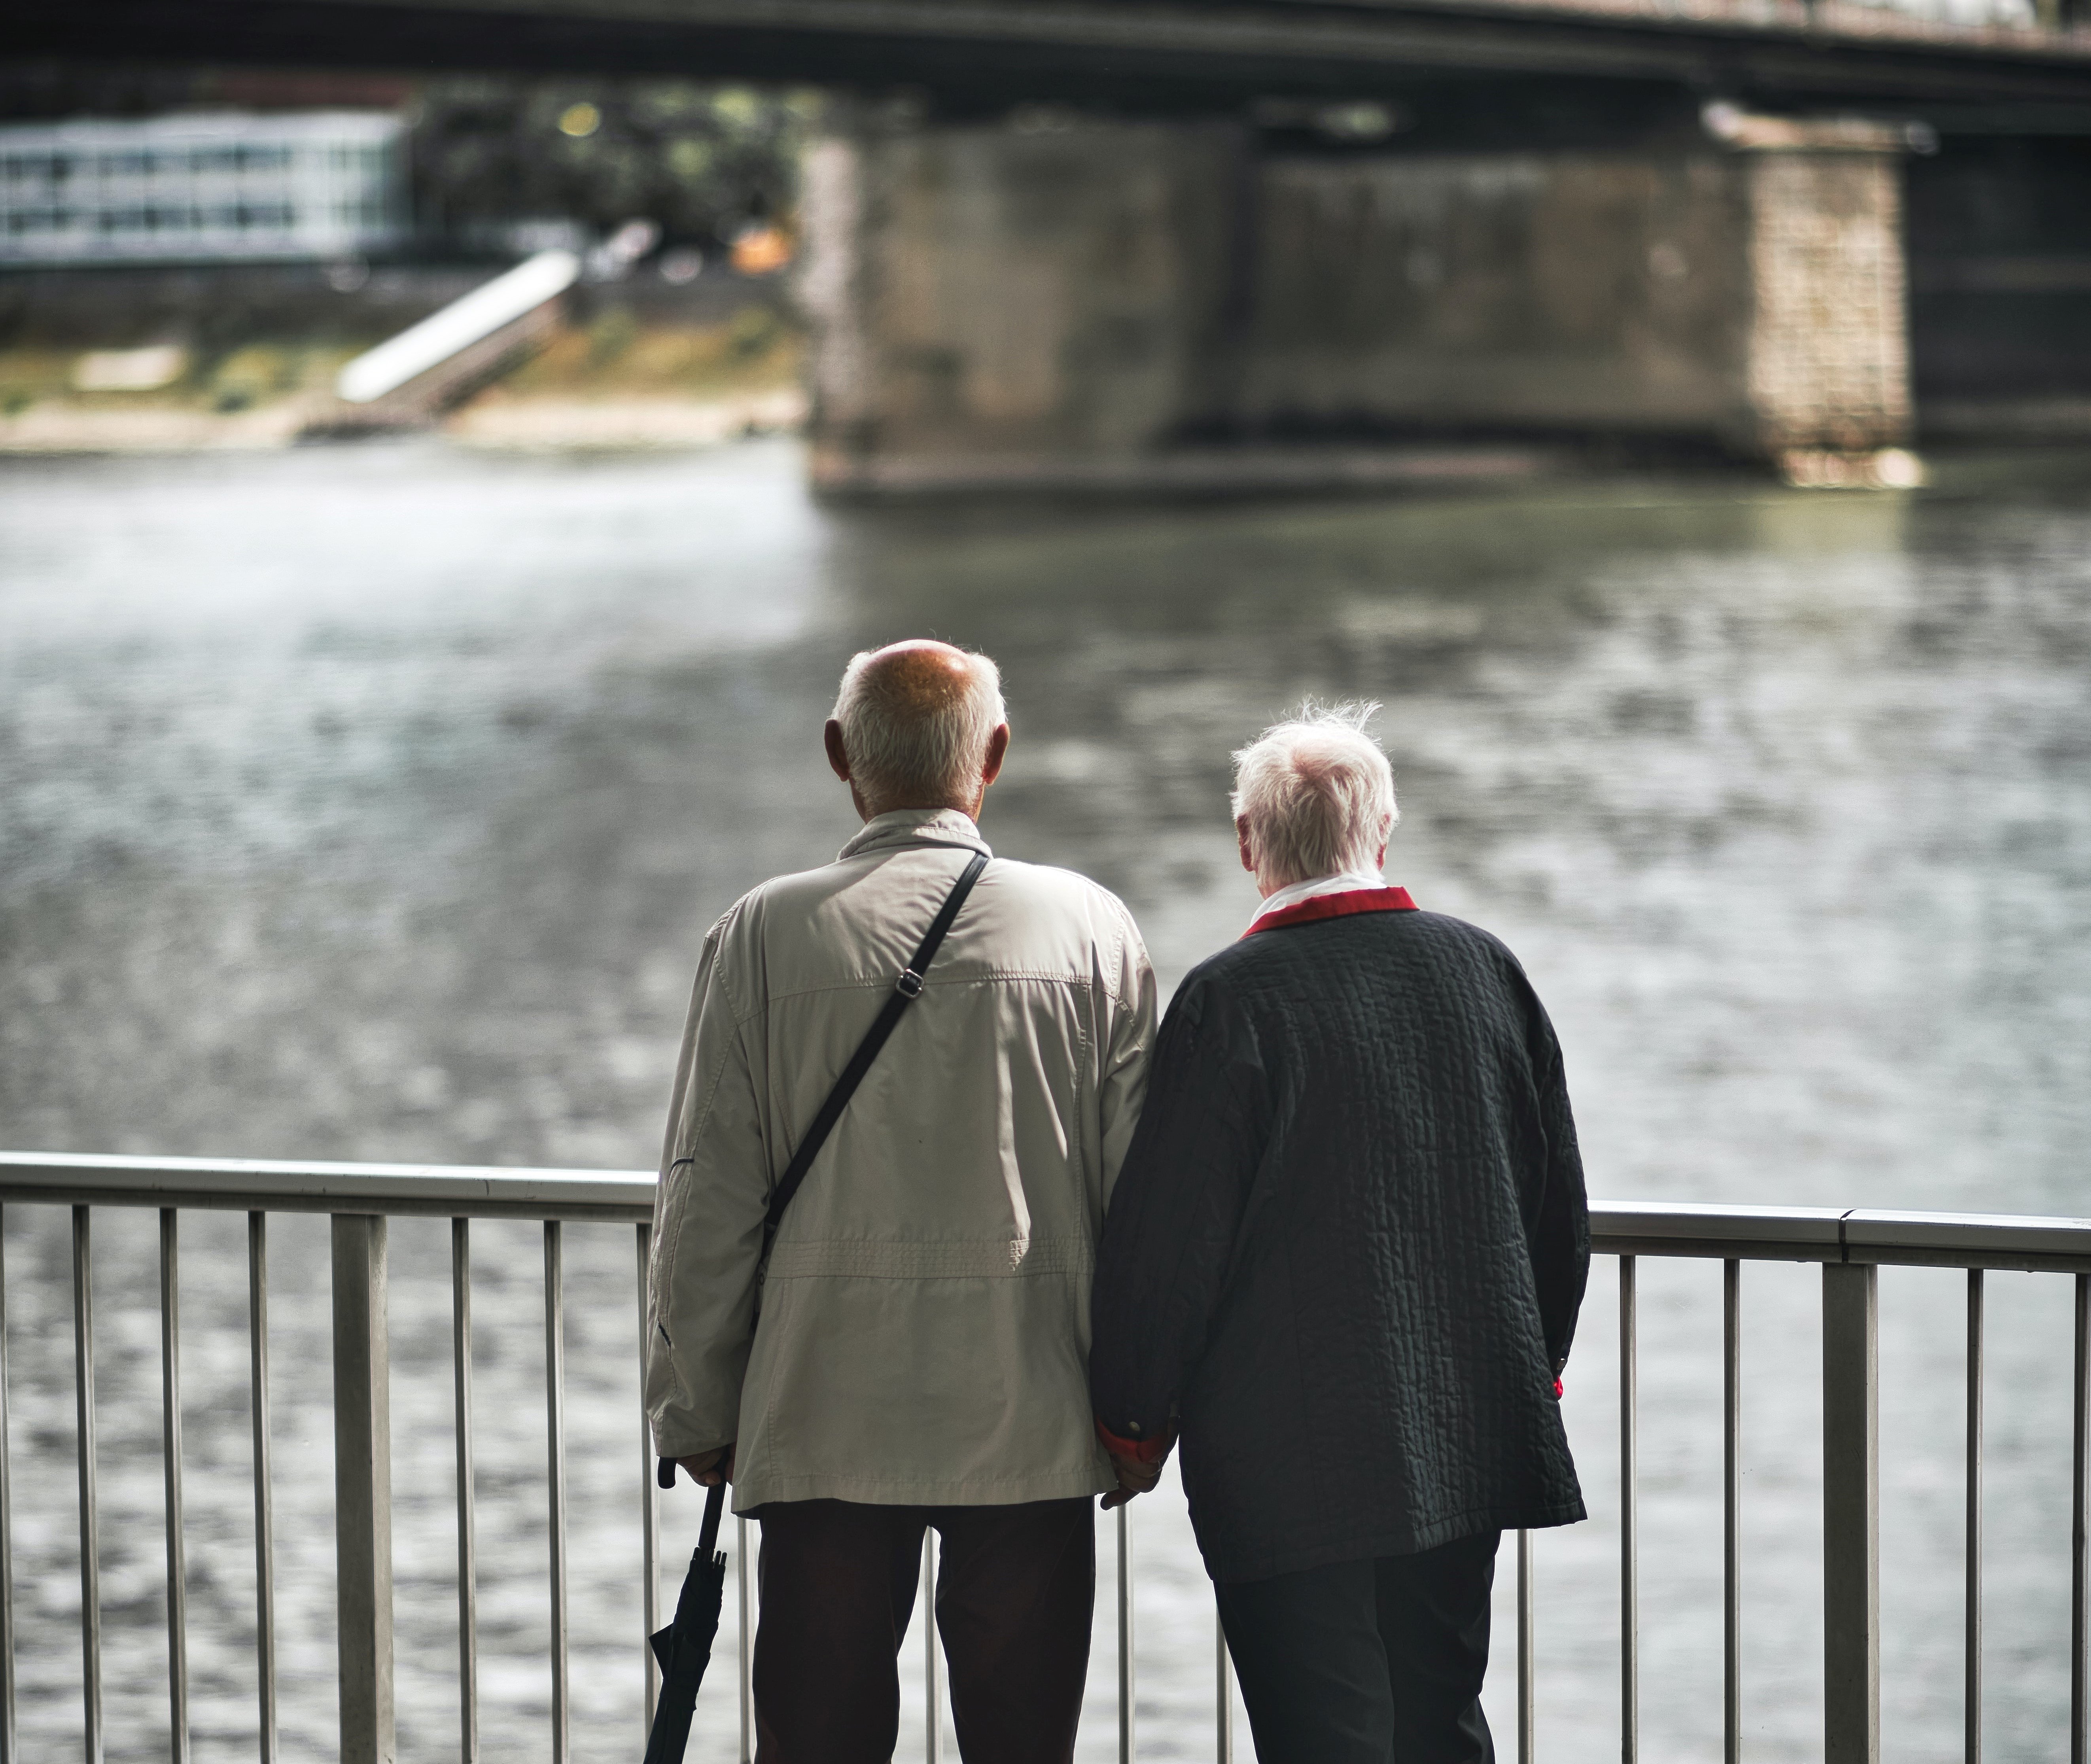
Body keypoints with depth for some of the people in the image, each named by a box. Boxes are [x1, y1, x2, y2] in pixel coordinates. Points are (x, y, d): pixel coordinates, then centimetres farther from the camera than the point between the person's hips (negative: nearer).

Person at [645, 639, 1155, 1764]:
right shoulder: (1089, 928, -1)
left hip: (822, 1423, -1)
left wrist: (697, 1410, 8)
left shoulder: (766, 936, -3)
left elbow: (707, 1202, -2)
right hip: (1031, 1423, 1)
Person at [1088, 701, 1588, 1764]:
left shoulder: (1229, 998, -13)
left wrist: (1133, 1428, 1)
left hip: (1290, 1466, -5)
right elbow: (1560, 1205, 11)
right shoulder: (1484, 969, 3)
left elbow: (1170, 1243, -11)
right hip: (1471, 1438, 5)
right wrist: (1532, 1373, 24)